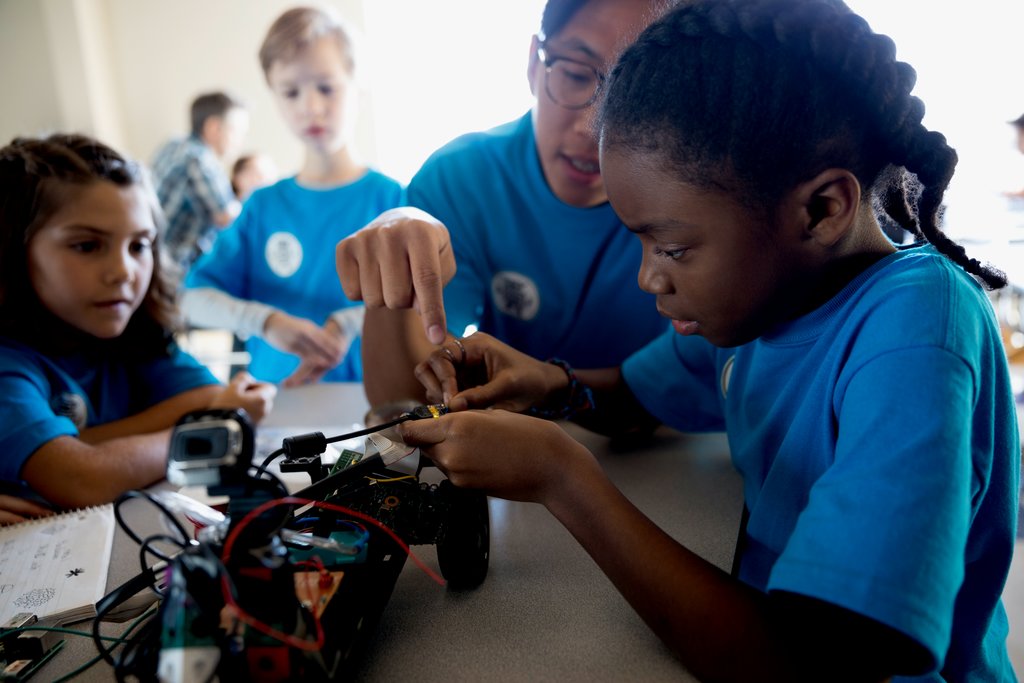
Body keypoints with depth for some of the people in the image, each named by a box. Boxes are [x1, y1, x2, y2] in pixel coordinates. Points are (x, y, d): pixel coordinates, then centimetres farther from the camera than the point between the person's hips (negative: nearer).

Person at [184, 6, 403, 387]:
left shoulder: (390, 197, 0)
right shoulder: (263, 206, 8)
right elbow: (194, 300, 2)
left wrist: (349, 322, -20)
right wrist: (267, 322, -14)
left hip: (367, 394, -2)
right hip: (278, 394, 3)